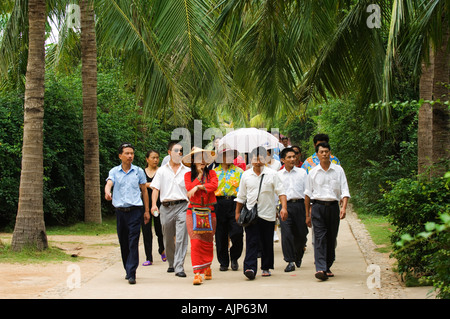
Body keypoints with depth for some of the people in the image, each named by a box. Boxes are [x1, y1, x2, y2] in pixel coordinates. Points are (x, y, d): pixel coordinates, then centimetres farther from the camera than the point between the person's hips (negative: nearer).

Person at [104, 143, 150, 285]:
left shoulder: (138, 171, 6)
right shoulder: (114, 171, 6)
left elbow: (144, 191, 11)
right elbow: (109, 184, -11)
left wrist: (146, 211, 9)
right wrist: (107, 192, -35)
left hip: (135, 210, -2)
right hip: (120, 210, 2)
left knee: (133, 242, -10)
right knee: (123, 242, 9)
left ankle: (131, 273, -13)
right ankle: (128, 270, 26)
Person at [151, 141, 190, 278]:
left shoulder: (186, 171, 12)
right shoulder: (162, 170, 12)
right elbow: (156, 188, 6)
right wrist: (154, 204, -8)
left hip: (182, 206, -1)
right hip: (166, 207, 1)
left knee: (181, 238, -12)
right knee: (168, 239, 10)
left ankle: (179, 267, -13)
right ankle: (171, 264, 27)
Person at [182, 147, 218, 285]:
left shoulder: (211, 173, 8)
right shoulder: (188, 175, 8)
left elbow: (214, 185, -11)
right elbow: (189, 188, -8)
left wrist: (198, 187, -16)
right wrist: (199, 175, -5)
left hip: (209, 212, 1)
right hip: (193, 211, -1)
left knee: (208, 241, 8)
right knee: (196, 241, -12)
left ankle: (207, 266, 32)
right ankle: (197, 273, -14)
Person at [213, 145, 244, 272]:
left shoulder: (239, 171, 11)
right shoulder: (214, 172, 12)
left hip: (235, 203, -1)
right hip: (219, 203, 1)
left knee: (237, 233, -11)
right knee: (221, 235, 2)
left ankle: (234, 258, 11)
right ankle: (223, 262, 14)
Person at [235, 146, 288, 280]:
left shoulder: (272, 174, 1)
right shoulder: (246, 175, 7)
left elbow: (281, 192, -2)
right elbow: (241, 196, 14)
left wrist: (283, 207, -15)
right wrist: (237, 212, 14)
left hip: (268, 214, 0)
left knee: (267, 243, 8)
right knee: (251, 241, -10)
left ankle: (266, 267, 21)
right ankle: (250, 268, -16)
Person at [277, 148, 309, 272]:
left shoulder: (302, 172, 8)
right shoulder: (278, 175, 9)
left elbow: (307, 190, 8)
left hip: (300, 204, 1)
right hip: (285, 206, -1)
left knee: (301, 234, 7)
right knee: (286, 234, -12)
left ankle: (298, 257, 33)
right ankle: (290, 262, -8)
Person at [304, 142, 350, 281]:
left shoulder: (338, 170, 5)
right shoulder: (313, 172, 6)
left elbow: (344, 191, 2)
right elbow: (308, 194, 11)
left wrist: (343, 207, -14)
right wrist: (307, 215, 10)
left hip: (333, 206, 1)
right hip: (318, 206, -1)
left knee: (331, 238, 6)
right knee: (320, 238, -12)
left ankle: (327, 267, 20)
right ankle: (320, 269, -21)